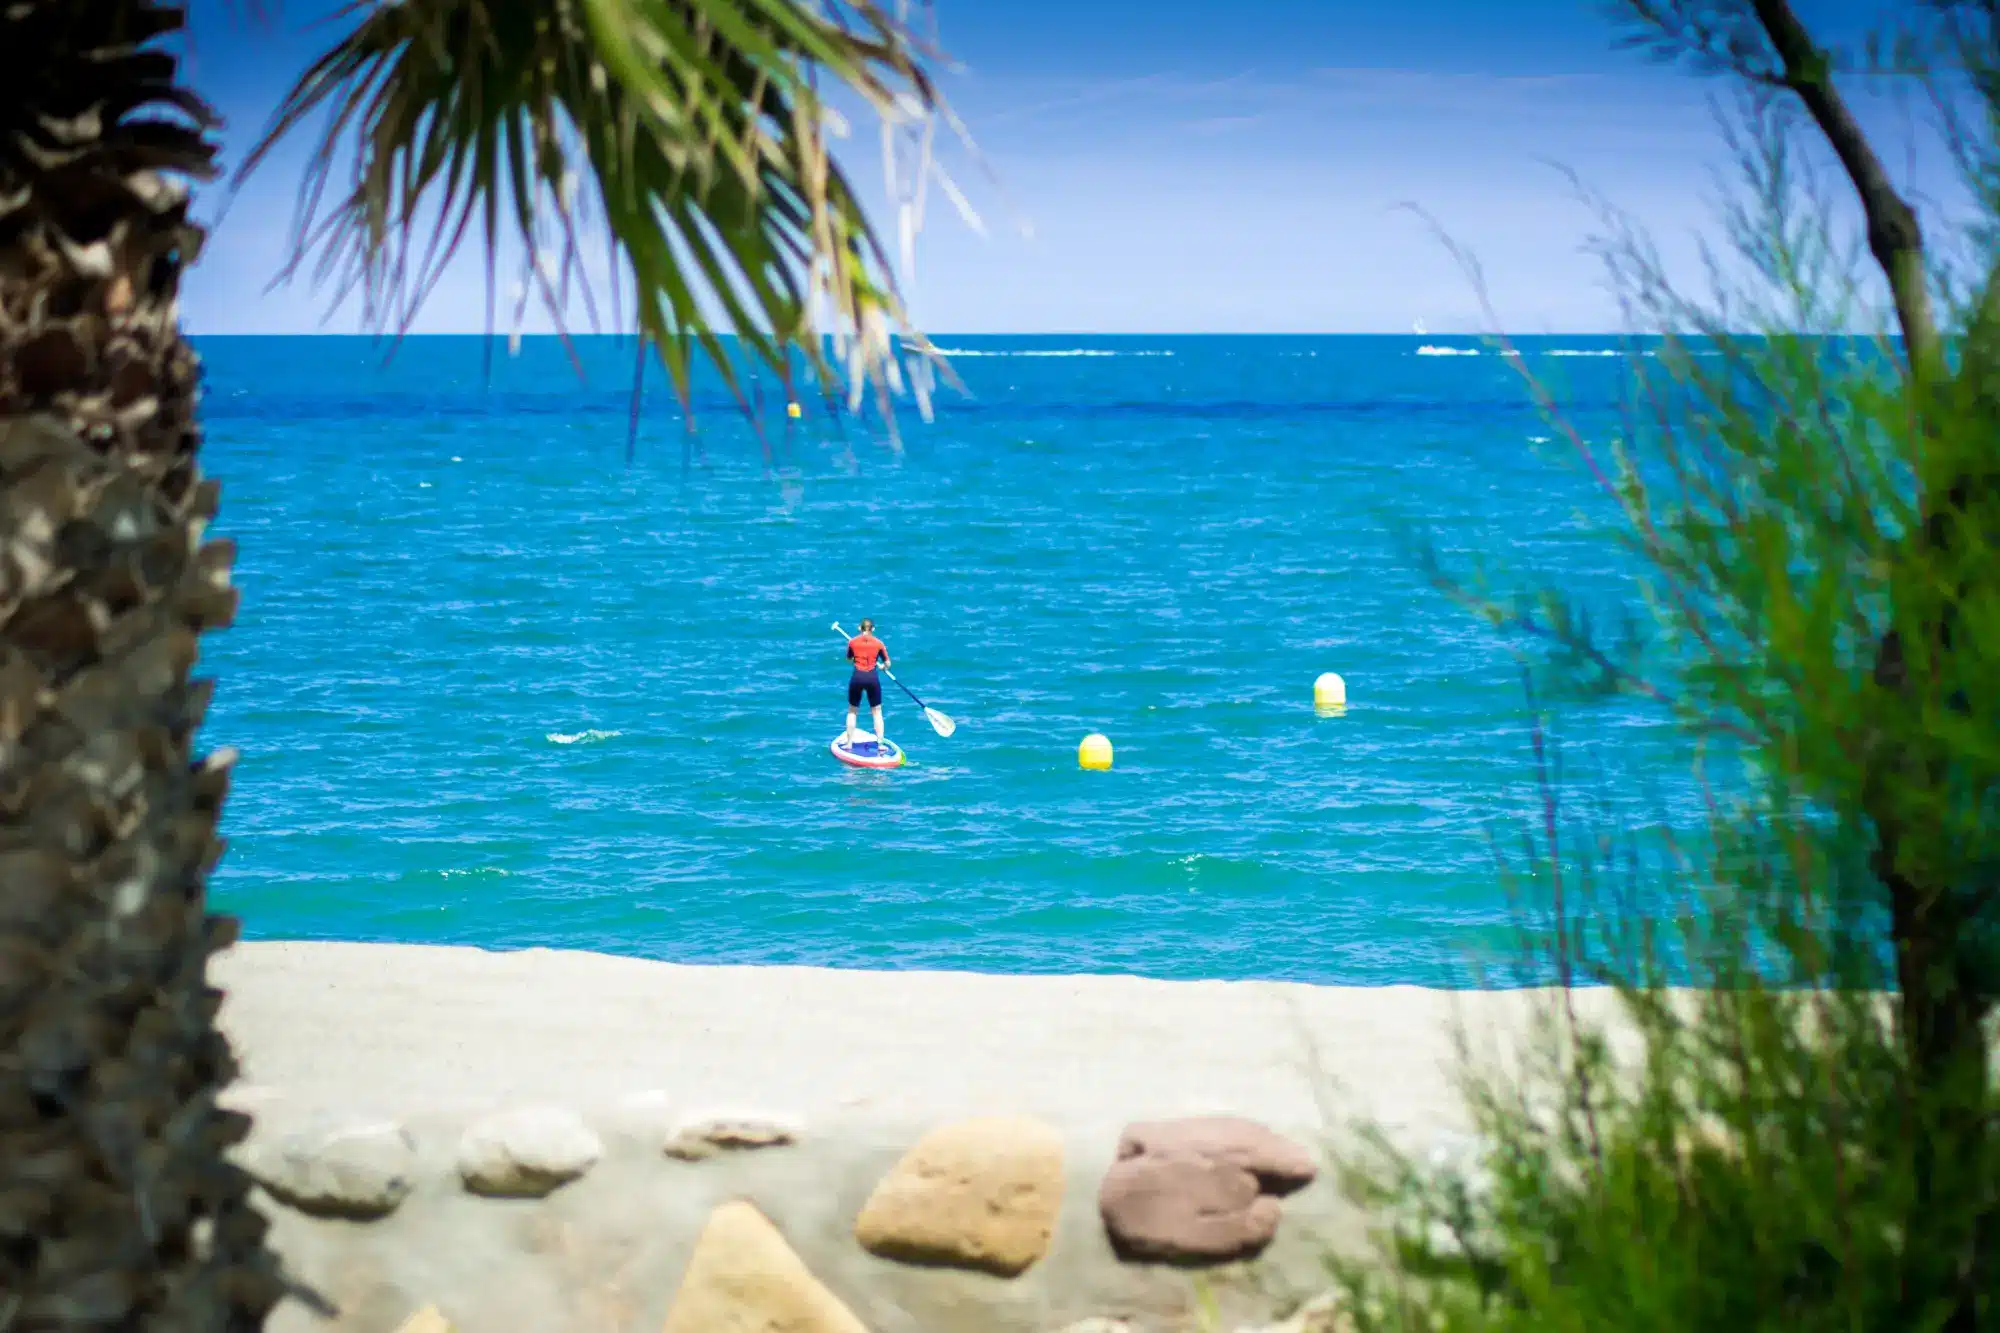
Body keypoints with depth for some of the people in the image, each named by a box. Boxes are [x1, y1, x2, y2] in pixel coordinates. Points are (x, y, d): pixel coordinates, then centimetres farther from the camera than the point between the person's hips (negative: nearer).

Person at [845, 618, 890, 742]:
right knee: (877, 712, 11)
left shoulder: (852, 642, 2)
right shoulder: (879, 643, 1)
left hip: (857, 678, 1)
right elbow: (887, 664, 5)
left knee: (852, 711, 14)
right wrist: (882, 666, 28)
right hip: (872, 679, -1)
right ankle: (880, 743, 7)